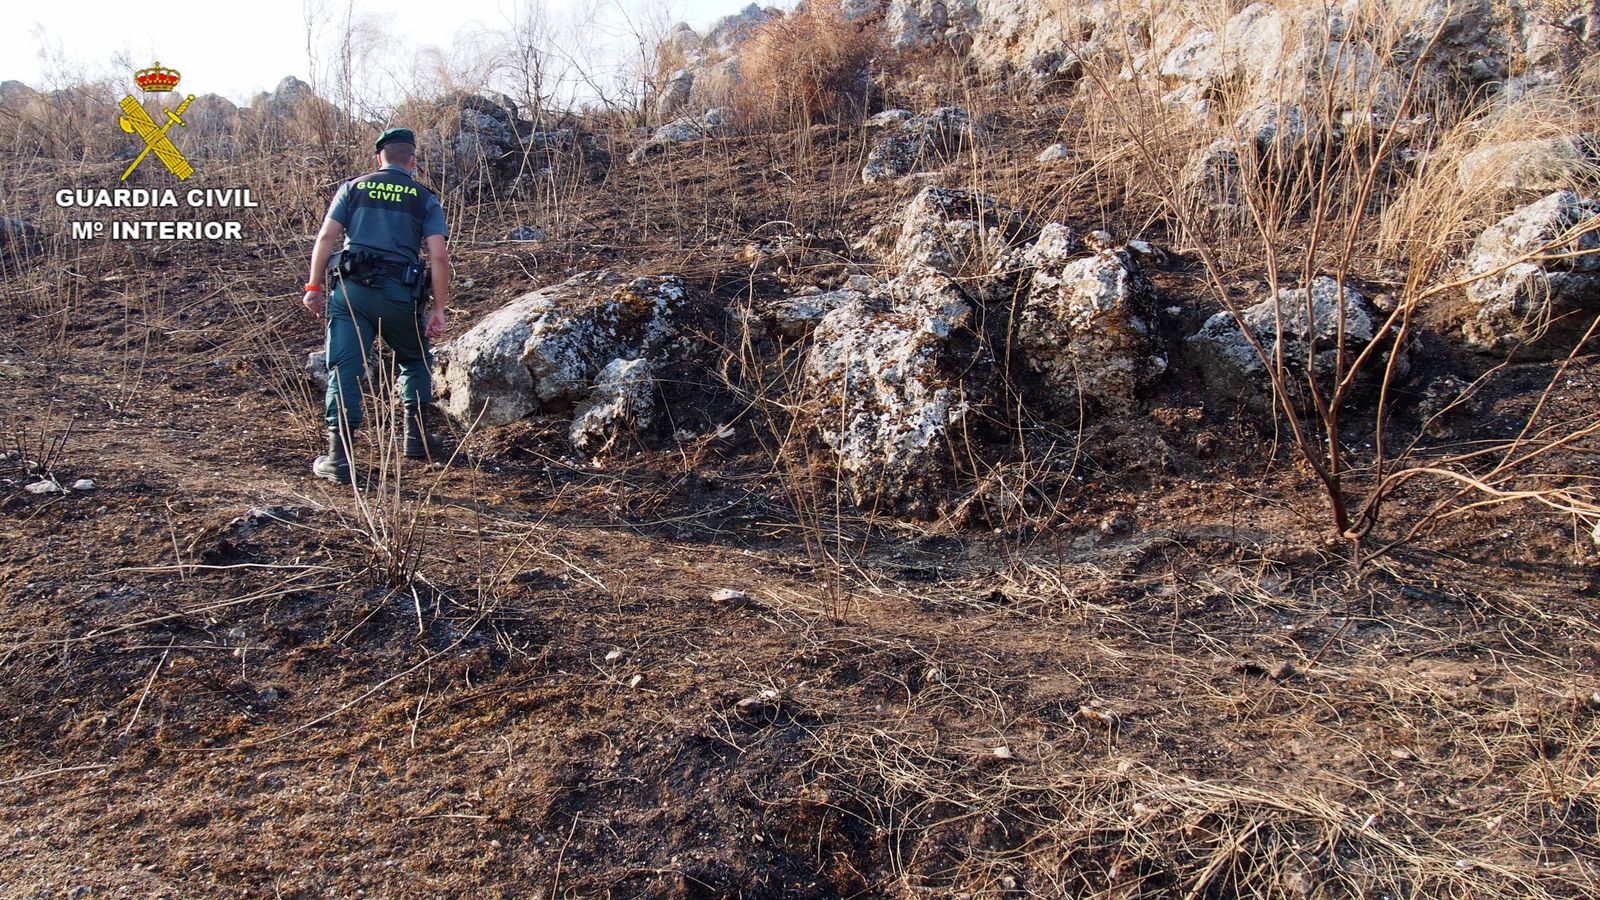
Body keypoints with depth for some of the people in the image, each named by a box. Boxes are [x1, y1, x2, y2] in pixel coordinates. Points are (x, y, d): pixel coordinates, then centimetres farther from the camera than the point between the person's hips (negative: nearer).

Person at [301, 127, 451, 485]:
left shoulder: (353, 188, 13)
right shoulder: (425, 199, 9)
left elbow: (327, 236, 2)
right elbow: (439, 256, -2)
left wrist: (314, 287, 5)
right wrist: (439, 308, 1)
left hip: (350, 289, 1)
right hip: (400, 294, -1)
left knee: (344, 370, 1)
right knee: (415, 361, 22)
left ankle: (338, 456, -5)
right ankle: (416, 438, 22)